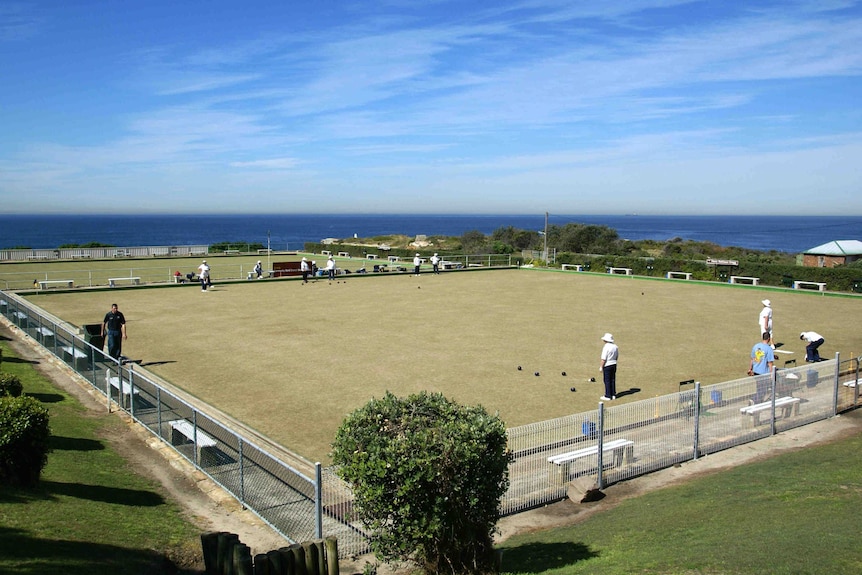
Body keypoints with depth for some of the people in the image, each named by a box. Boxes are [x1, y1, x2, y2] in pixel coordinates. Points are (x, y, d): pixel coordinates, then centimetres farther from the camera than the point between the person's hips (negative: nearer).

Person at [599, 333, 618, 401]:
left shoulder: (606, 347, -20)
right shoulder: (615, 346, 3)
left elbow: (604, 359, -19)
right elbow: (617, 357, 13)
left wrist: (601, 367, -12)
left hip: (607, 365, -7)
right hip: (614, 364, 7)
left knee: (607, 381, 0)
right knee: (612, 380, 15)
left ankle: (608, 396, 4)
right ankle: (613, 394, 21)